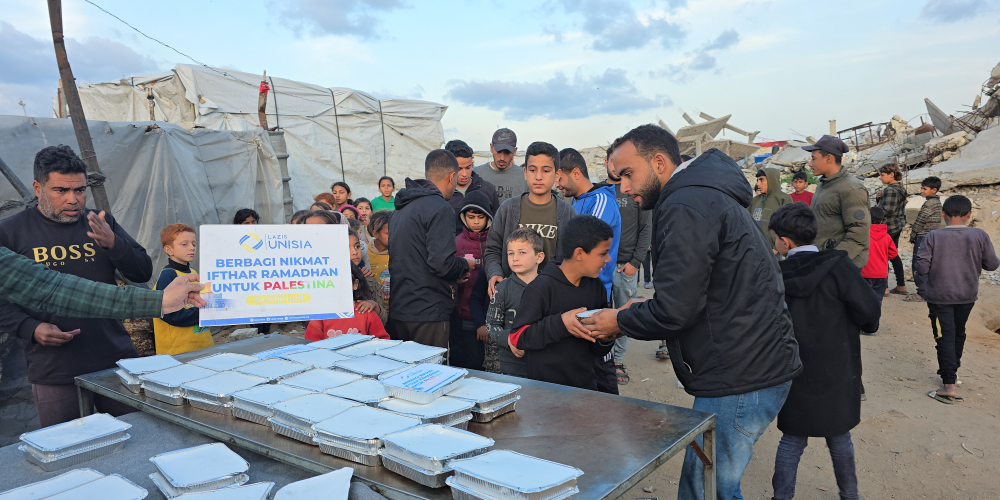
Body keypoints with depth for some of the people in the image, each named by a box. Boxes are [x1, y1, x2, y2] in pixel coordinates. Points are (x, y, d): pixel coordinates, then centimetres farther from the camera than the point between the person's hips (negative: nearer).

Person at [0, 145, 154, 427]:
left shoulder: (103, 225, 8)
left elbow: (143, 273, 4)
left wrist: (113, 244, -13)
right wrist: (31, 328, -15)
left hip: (118, 361, 2)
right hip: (54, 374, -2)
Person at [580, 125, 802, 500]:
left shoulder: (686, 208, -17)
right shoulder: (708, 195, 17)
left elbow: (675, 310, -21)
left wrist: (620, 322, -3)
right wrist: (635, 316, 12)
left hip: (740, 381, -10)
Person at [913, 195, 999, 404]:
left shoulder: (932, 237, -15)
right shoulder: (980, 236, -9)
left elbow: (921, 268, -17)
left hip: (939, 295, -3)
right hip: (967, 295, 3)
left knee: (945, 337, -1)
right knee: (958, 333, 22)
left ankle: (949, 385, -8)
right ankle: (953, 369, 40)